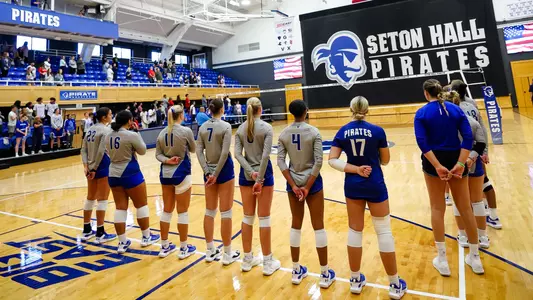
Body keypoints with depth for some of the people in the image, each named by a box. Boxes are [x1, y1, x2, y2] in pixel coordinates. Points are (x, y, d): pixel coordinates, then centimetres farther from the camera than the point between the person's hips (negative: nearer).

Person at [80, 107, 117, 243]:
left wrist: (86, 165, 0)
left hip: (91, 167, 8)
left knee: (90, 198, 16)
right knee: (102, 200, -1)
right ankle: (100, 234, 5)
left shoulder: (91, 129, 12)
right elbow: (101, 151, -19)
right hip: (103, 167, -8)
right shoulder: (106, 130, -12)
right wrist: (94, 168, -12)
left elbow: (84, 149, 6)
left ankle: (86, 231, 26)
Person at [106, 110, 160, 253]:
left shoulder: (108, 136, 5)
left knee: (120, 208, 9)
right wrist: (137, 136, 7)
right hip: (131, 174, -6)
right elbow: (142, 151, -3)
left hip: (114, 174, 7)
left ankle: (122, 243, 13)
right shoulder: (131, 135, -16)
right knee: (142, 205, 9)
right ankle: (146, 237, 20)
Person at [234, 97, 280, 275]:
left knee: (248, 217, 13)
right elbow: (266, 154, -18)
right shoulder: (266, 127, -9)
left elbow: (237, 154, -7)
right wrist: (259, 178, -16)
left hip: (246, 174, 4)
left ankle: (247, 259, 24)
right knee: (264, 218, 4)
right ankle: (268, 262, 15)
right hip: (263, 173, -4)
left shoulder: (241, 128, 3)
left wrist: (251, 172, -13)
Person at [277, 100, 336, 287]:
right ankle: (325, 274, 19)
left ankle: (296, 271, 26)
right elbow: (318, 161, -15)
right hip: (312, 181, -3)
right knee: (318, 226, 8)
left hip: (293, 183, 3)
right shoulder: (313, 132, -10)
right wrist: (307, 187, -11)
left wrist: (293, 185, -7)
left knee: (296, 225, 15)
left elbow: (281, 162, -7)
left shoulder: (284, 134, -2)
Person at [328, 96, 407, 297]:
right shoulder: (377, 131, -7)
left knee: (355, 230, 13)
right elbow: (385, 161, 2)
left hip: (353, 186, 2)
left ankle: (356, 281, 24)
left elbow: (332, 160, -9)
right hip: (375, 185, -2)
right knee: (384, 231, 8)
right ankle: (395, 284, 20)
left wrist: (356, 169, -11)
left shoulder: (342, 132, -2)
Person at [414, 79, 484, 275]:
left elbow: (422, 142, -17)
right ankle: (475, 258, 26)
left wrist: (437, 166, -19)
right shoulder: (455, 109, 4)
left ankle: (442, 260, 15)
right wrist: (460, 164, -13)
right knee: (465, 208, 12)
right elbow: (468, 138, -7)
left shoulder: (422, 113, -3)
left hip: (434, 161, -2)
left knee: (437, 209, 8)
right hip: (456, 160, 2)